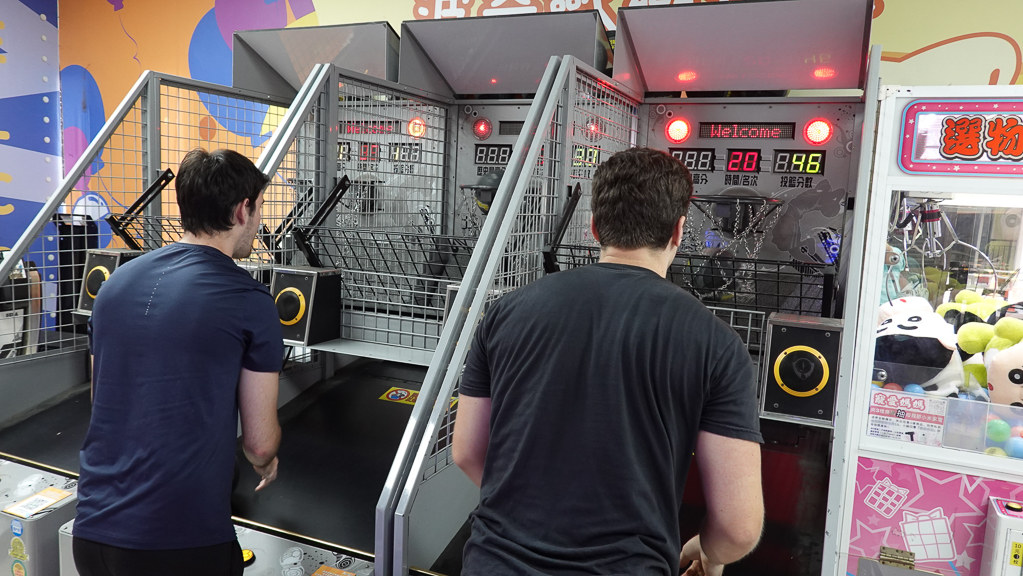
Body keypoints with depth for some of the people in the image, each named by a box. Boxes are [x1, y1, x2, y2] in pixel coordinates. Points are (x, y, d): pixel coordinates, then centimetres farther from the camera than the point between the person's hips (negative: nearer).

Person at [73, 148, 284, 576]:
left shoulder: (116, 282, 4)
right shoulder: (249, 301, -12)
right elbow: (260, 442, -6)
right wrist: (264, 463, 18)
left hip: (93, 529, 6)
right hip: (184, 540, -6)